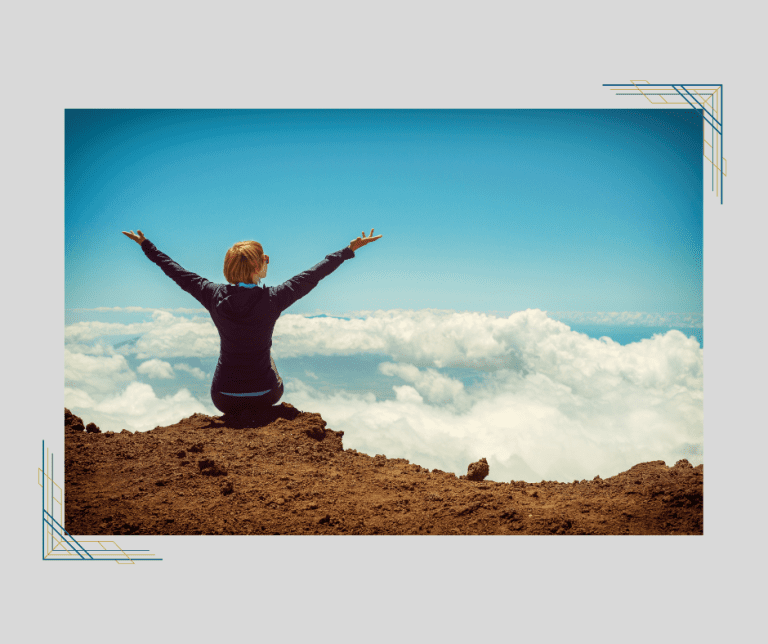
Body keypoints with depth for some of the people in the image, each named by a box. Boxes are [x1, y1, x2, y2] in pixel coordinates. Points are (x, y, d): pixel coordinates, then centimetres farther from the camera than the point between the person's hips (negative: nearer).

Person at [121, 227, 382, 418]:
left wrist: (145, 244, 17)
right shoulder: (272, 299, -18)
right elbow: (314, 274, -9)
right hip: (264, 396, -1)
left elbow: (177, 272, 2)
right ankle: (258, 416, 38)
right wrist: (350, 249, 2)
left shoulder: (215, 296, -12)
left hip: (224, 399, 1)